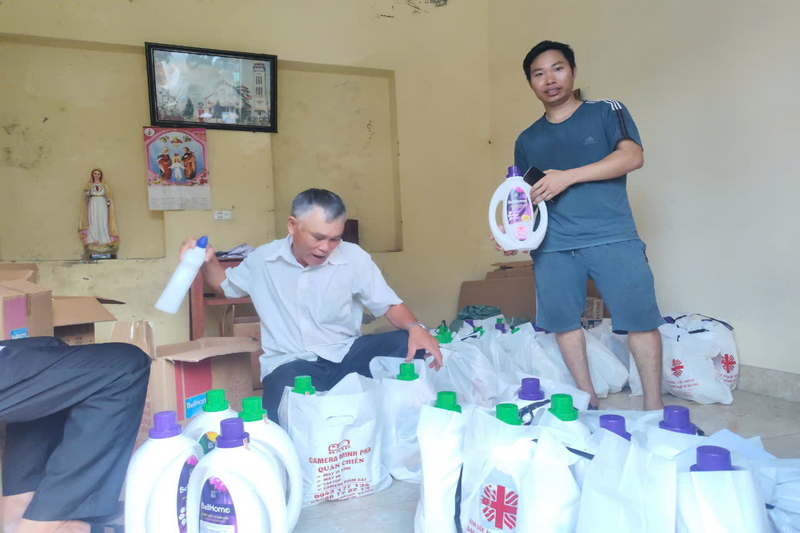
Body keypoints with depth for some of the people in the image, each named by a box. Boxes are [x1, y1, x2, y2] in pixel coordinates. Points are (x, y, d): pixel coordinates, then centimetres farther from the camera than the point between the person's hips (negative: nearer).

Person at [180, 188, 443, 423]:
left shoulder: (353, 257, -4)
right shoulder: (262, 259, 2)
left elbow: (388, 304, 0)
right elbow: (225, 285, 22)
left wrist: (415, 327, -21)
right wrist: (207, 262, 0)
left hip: (345, 354, 2)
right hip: (290, 363, -1)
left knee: (410, 345, -24)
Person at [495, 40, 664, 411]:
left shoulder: (606, 112, 8)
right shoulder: (527, 140, 18)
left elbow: (633, 156, -7)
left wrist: (568, 176, -15)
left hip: (611, 237, -3)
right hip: (552, 245, 3)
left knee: (640, 318, -7)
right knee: (563, 321, 2)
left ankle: (653, 406, 4)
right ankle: (588, 400, 16)